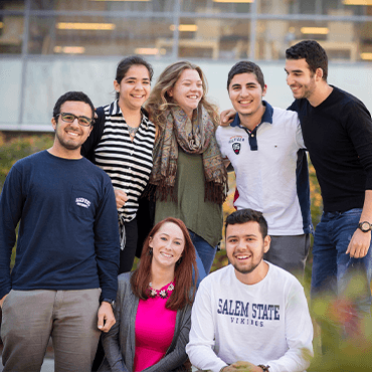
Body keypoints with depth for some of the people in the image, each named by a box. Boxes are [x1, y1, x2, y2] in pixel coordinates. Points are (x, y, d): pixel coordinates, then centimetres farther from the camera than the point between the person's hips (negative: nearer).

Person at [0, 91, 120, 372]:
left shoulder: (99, 179, 9)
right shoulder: (25, 169, 4)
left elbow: (108, 244, 9)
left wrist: (108, 299, 2)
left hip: (83, 296, 1)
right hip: (27, 293, -1)